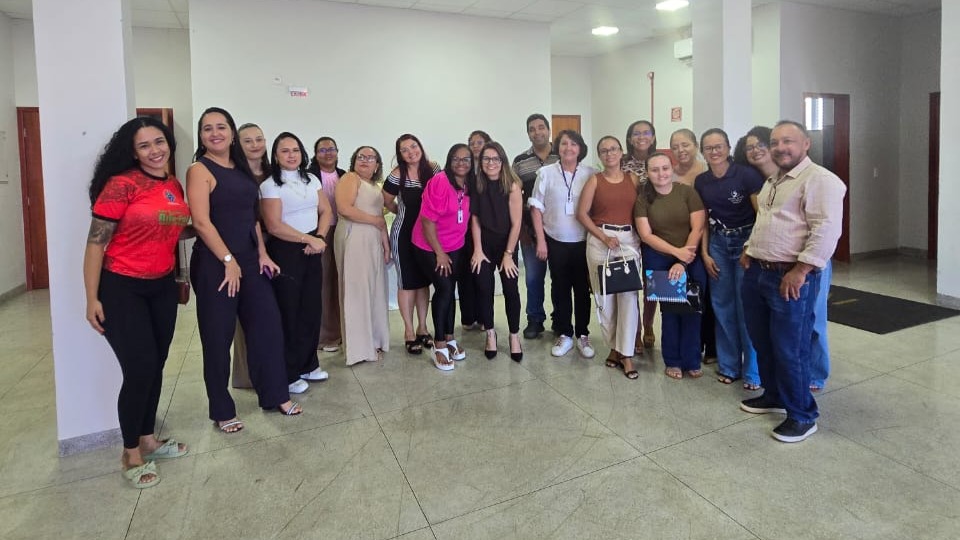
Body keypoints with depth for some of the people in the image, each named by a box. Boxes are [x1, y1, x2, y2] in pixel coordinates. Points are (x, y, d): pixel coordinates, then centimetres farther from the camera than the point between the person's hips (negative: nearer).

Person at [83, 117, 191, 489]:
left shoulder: (175, 186, 5)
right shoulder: (121, 185, -15)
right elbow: (96, 243, -14)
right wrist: (92, 299, -14)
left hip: (163, 287, 6)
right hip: (121, 288, -6)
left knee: (156, 366, 12)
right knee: (139, 370, -5)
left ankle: (148, 439, 30)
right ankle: (130, 453, 14)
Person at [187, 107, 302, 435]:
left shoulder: (241, 169, 12)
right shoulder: (200, 170, -8)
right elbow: (201, 222, -15)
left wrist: (262, 253, 6)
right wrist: (228, 260, -16)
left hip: (250, 261, 6)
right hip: (215, 264, -6)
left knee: (268, 326, 8)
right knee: (218, 338, 4)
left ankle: (275, 394, 24)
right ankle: (222, 411, 18)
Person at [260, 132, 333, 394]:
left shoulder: (312, 180, 10)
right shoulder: (270, 186, -7)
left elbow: (325, 211, 8)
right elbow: (274, 226, -15)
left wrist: (320, 238, -9)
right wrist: (308, 239, -15)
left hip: (312, 250, 5)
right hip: (285, 252, -5)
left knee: (312, 308, 9)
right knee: (288, 311, 1)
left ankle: (308, 364, 24)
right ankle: (288, 374, 13)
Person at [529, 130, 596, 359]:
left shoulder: (590, 174, 0)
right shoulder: (546, 173, -1)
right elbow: (536, 208, 1)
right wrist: (540, 240, -4)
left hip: (583, 242, 0)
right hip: (556, 241, 0)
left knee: (582, 288, 8)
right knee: (560, 288, 9)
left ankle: (582, 335, 21)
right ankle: (564, 335, 21)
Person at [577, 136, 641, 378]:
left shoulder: (633, 178, 8)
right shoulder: (594, 180, 4)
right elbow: (582, 213, -2)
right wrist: (604, 237, -10)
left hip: (629, 240, 1)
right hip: (599, 240, 0)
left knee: (628, 295, -6)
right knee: (604, 296, 4)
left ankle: (626, 354, 1)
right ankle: (614, 347, 20)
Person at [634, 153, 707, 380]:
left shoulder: (688, 192, -4)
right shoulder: (643, 198, -2)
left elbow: (698, 228, -8)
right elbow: (646, 235, -7)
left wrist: (683, 261, -15)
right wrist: (676, 251, -17)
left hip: (691, 259, 0)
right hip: (658, 260, 0)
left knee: (691, 308, 1)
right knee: (668, 309, 6)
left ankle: (691, 361, 17)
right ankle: (673, 361, 20)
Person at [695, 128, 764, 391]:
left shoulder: (746, 174, -11)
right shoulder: (701, 181, 4)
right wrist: (705, 253, 5)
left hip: (746, 241, -4)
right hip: (718, 244, 5)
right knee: (722, 306, 8)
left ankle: (752, 372, 11)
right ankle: (728, 366, 21)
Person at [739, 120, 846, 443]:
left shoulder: (820, 180, -11)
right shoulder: (772, 182, 18)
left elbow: (826, 230, -20)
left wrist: (800, 271, -23)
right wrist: (749, 250, 15)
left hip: (790, 278, -9)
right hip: (756, 272, 9)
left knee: (790, 350, -2)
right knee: (762, 342, 17)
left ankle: (802, 416, 15)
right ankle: (773, 396, 36)